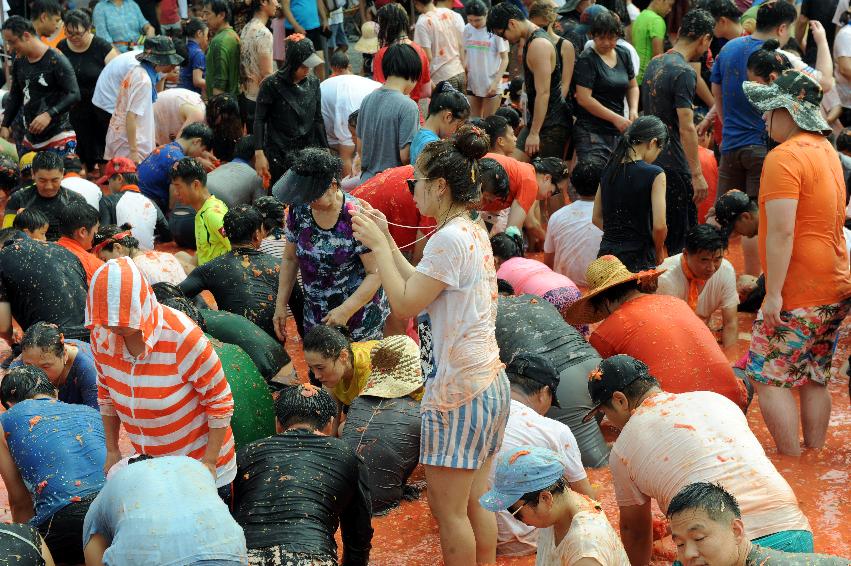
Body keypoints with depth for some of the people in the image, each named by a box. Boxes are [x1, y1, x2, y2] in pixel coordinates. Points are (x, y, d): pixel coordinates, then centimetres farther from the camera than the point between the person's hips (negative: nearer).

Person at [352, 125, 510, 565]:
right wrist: (387, 243, 15)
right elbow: (423, 289, 16)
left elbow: (404, 303, -18)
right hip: (489, 382, 10)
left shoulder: (449, 238, -18)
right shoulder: (474, 233, 12)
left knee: (449, 510, 0)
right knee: (475, 503, 15)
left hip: (457, 389, -10)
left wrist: (379, 247, -9)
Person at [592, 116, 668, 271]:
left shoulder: (608, 170, 9)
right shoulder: (654, 174, -10)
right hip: (638, 257, -6)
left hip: (606, 251, 6)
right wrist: (659, 254, 1)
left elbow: (597, 219, 14)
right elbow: (659, 226, -14)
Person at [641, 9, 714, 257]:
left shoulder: (654, 64, 11)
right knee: (681, 239, -3)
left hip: (650, 161, 9)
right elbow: (686, 128, -21)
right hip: (674, 166, -9)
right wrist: (697, 174, -20)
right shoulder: (684, 72, -16)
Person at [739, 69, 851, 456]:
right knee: (814, 378, 15)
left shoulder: (784, 157, -17)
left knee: (769, 377, -1)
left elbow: (781, 231, -23)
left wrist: (774, 292, -21)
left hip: (798, 294, -9)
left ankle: (791, 459, 0)